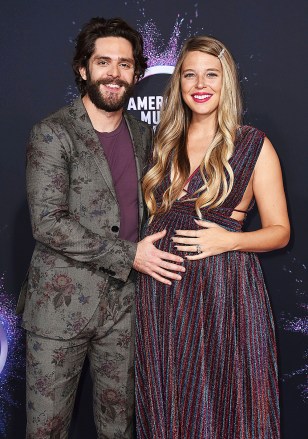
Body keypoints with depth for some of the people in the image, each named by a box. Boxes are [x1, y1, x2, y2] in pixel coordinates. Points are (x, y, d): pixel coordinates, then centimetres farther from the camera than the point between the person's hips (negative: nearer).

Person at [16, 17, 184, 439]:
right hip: (60, 304, -4)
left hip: (123, 302, 5)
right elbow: (47, 223, -16)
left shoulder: (142, 135, 9)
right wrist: (128, 255, -16)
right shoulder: (52, 134, -9)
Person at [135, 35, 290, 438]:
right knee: (166, 402, 14)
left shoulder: (253, 145, -2)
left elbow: (279, 231, 0)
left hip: (223, 286, -4)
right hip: (160, 289, 4)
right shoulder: (165, 142, 10)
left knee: (222, 402, 7)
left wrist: (229, 240, -17)